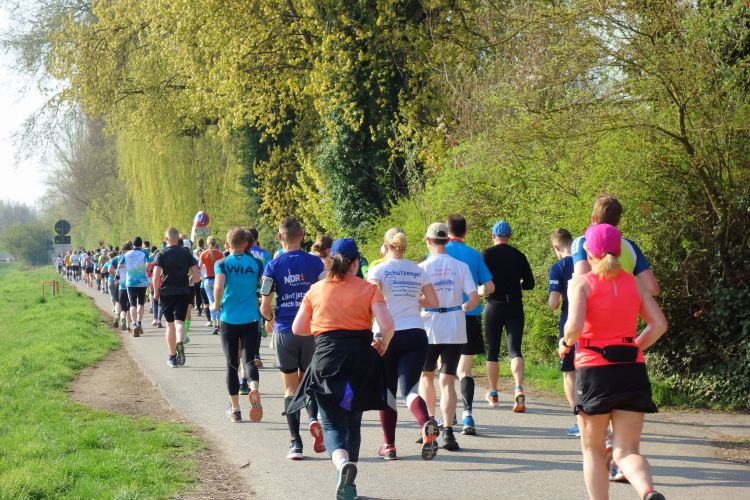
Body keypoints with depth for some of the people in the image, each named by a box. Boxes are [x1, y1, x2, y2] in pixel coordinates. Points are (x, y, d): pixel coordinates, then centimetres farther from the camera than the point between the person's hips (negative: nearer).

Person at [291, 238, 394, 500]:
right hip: (361, 358, 1)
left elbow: (298, 328, 7)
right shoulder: (368, 289, 1)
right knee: (353, 421, 16)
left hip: (327, 357, -1)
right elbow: (387, 325, -10)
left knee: (332, 423, 1)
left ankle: (342, 462, -32)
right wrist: (383, 345, 10)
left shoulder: (316, 290, 6)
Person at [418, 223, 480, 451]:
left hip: (429, 328, -1)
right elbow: (474, 299, -5)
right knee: (447, 381, 2)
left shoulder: (423, 268, -7)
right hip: (455, 330, 1)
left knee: (426, 376, 18)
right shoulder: (461, 267, -1)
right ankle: (447, 430, -10)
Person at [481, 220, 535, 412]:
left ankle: (493, 394, 20)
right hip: (515, 308, 1)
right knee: (514, 348, -4)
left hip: (494, 307, -1)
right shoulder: (519, 255, 5)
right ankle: (519, 388, -27)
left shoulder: (487, 254, -4)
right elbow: (529, 284, 8)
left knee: (492, 351, 11)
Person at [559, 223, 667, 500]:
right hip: (633, 370, 3)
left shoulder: (582, 282, -5)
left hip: (594, 371, -3)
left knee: (593, 450, 14)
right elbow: (659, 324, 3)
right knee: (626, 451, 1)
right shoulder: (634, 283, 8)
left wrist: (565, 342, 2)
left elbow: (575, 326, -18)